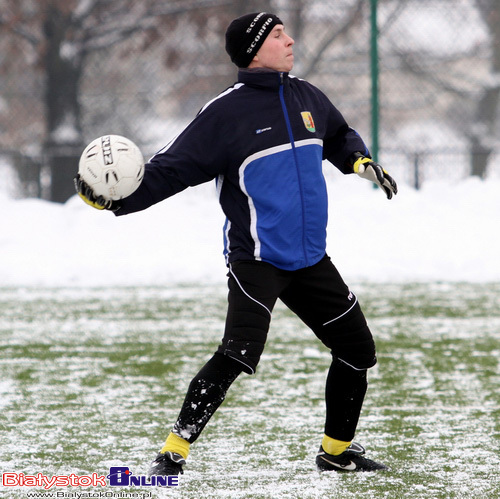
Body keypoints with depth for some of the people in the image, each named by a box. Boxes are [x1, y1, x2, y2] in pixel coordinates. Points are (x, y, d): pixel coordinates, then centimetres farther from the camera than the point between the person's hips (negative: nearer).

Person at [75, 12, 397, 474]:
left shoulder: (307, 98, 8)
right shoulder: (226, 113, -12)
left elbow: (339, 137, 29)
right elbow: (173, 168, -14)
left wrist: (361, 160, 9)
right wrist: (117, 198, -26)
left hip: (310, 260, 7)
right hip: (255, 259, -7)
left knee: (357, 350, 13)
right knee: (238, 354, -24)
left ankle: (337, 451, 32)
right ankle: (173, 453, -20)